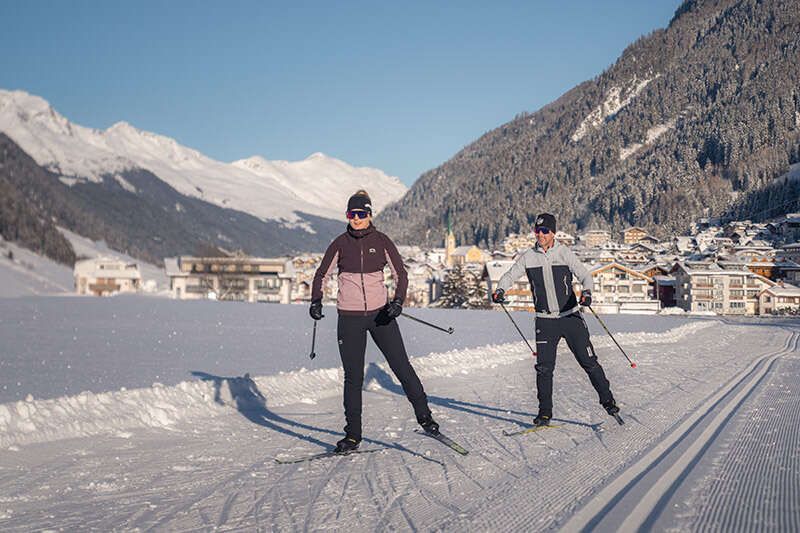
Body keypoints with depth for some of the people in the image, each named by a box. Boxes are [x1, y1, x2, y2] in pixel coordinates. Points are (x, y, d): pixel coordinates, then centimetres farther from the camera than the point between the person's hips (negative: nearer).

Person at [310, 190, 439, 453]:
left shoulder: (381, 241, -1)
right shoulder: (340, 243, 0)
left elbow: (401, 274, 0)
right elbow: (321, 275, 8)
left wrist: (398, 300, -17)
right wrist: (316, 301, -9)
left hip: (380, 312, 0)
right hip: (349, 317, 0)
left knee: (402, 366, 1)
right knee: (353, 376, 3)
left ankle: (424, 416, 18)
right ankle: (353, 435, 13)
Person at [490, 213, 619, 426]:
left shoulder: (564, 253, -4)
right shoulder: (528, 257, 2)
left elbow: (584, 274, -7)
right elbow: (510, 275, 3)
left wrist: (586, 291, -29)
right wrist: (500, 290, -18)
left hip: (570, 315, -1)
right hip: (545, 320, 1)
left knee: (589, 361, 2)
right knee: (544, 367, -1)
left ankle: (607, 400, 20)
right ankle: (545, 412, 10)